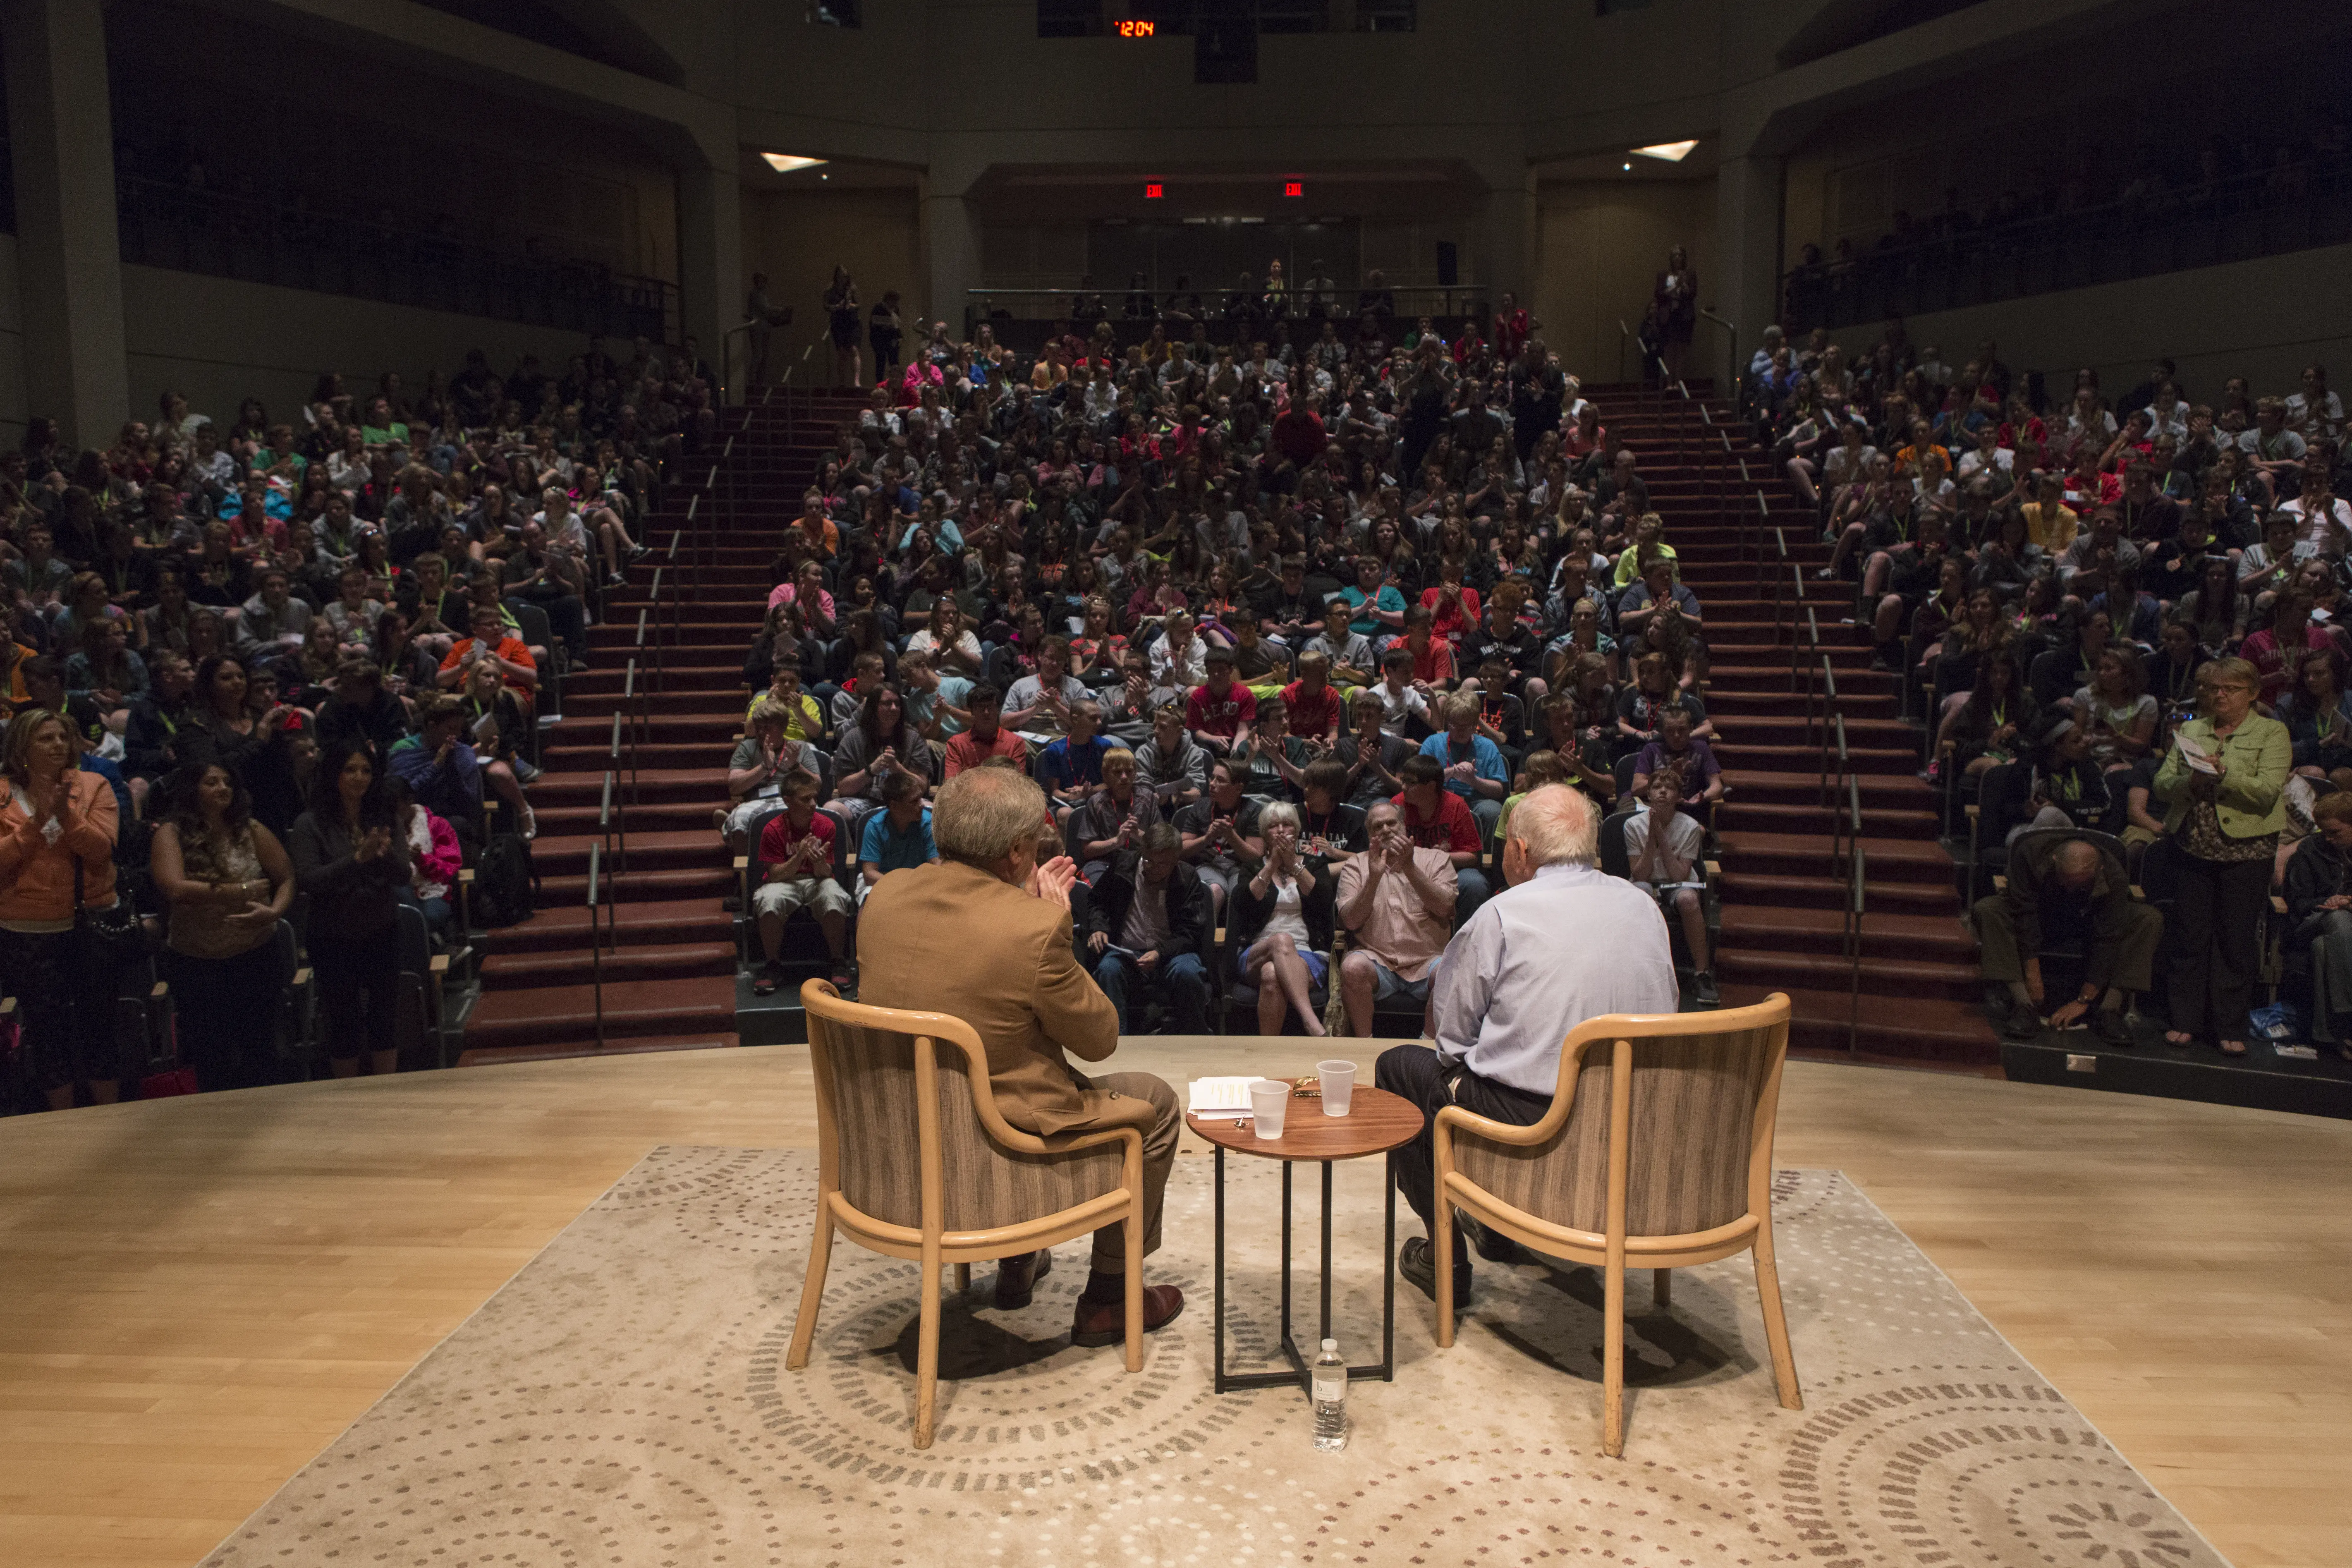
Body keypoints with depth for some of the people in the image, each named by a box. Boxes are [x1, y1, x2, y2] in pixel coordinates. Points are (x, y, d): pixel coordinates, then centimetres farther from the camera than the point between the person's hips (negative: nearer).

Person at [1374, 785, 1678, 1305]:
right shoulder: (1644, 907, 6)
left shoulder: (1501, 915, -10)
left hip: (1530, 1128, -7)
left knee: (1397, 1067, 16)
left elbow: (1450, 1033, -5)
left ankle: (1446, 1259, 18)